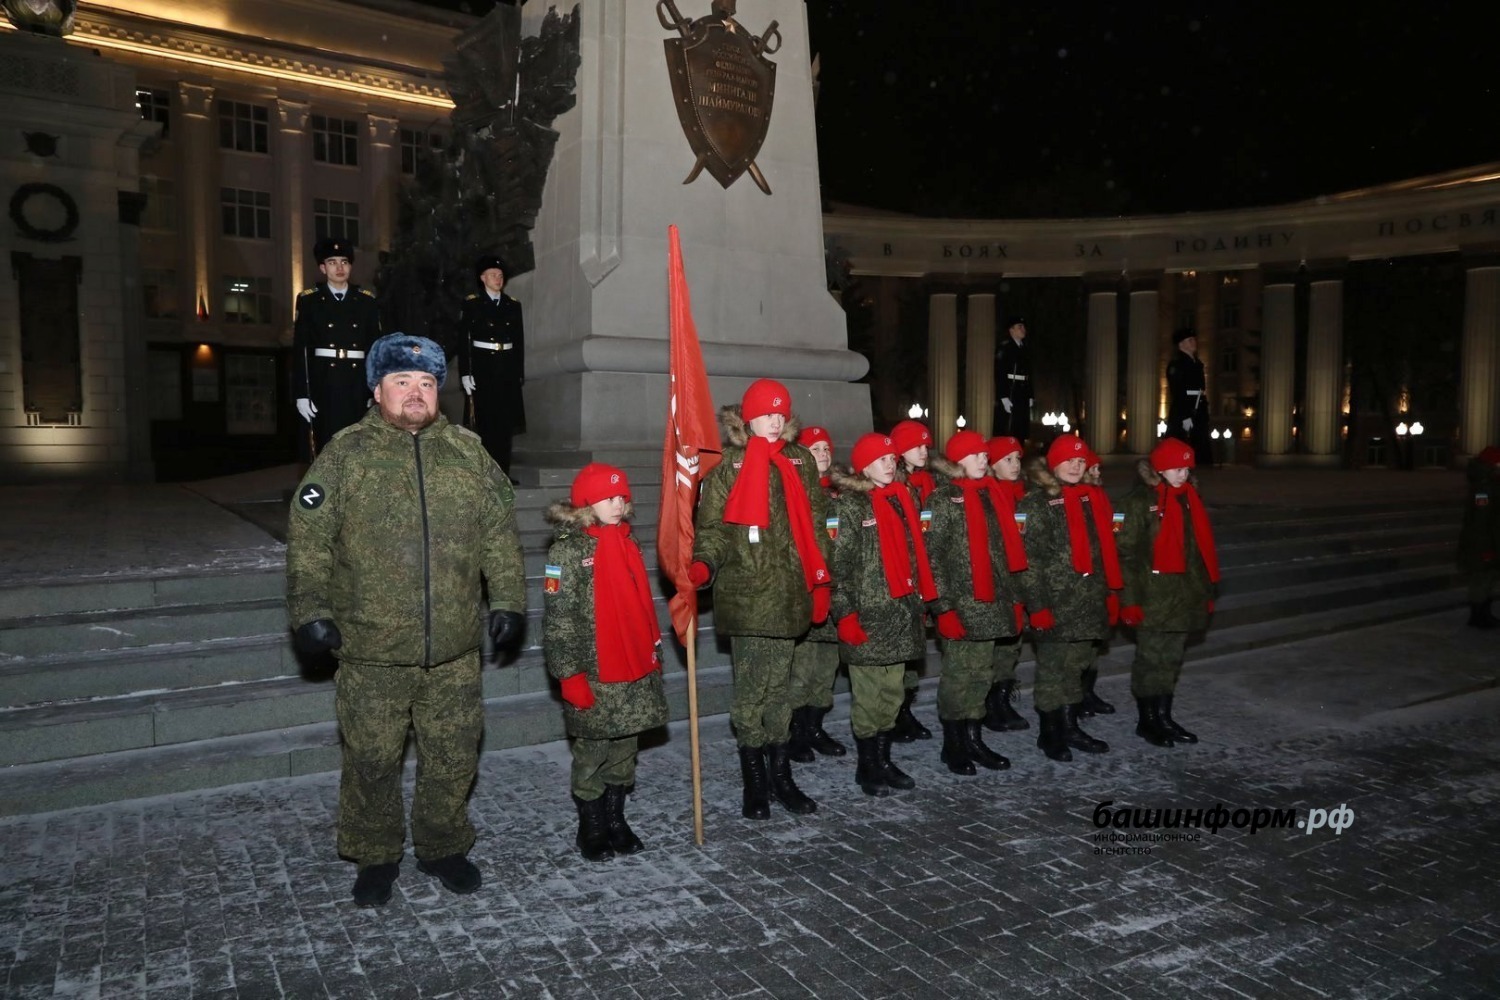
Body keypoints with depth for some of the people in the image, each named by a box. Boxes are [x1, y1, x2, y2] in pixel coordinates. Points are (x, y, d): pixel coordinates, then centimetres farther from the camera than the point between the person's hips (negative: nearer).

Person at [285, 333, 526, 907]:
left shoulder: (468, 453, 6)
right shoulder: (345, 454, -1)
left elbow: (500, 536, 9)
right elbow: (308, 541, -1)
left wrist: (508, 601, 6)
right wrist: (310, 610, -7)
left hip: (455, 651, 2)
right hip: (371, 651, -2)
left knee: (453, 759, 12)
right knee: (372, 761, 10)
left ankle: (442, 848, 33)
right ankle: (375, 857, 31)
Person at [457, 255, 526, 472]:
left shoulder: (513, 305, 11)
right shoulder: (471, 305, 0)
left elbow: (519, 342, 12)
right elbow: (463, 341, -3)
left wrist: (519, 374, 7)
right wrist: (465, 374, -9)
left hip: (508, 371, 4)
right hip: (482, 369, -4)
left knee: (506, 421, 4)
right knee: (485, 421, -3)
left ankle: (503, 472, 11)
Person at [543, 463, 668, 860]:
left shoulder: (628, 543, 11)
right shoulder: (567, 550, -9)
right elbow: (558, 619, -12)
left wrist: (654, 653, 18)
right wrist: (570, 674, -15)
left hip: (636, 670, 6)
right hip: (593, 674, -6)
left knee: (625, 748, 14)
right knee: (592, 752, 6)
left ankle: (616, 819, 29)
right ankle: (591, 827, 22)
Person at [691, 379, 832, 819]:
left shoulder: (800, 462, 11)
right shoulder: (728, 466, -1)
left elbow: (813, 525, 15)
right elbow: (713, 527, -4)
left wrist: (821, 580, 11)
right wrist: (703, 565, -23)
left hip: (787, 594, 4)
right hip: (745, 595, -4)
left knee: (780, 687, 12)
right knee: (750, 689, 2)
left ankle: (781, 775, 23)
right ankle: (754, 781, 15)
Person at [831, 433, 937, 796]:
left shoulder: (904, 498, 14)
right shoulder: (851, 504, -5)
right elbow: (840, 562, -10)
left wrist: (921, 599, 15)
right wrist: (845, 613, -16)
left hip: (902, 610, 6)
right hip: (867, 613, -6)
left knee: (892, 692, 11)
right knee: (867, 694, 1)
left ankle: (884, 759, 24)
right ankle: (867, 766, 14)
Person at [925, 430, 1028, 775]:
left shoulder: (991, 494, 14)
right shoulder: (944, 497, -6)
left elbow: (1004, 548, 17)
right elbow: (933, 553, -11)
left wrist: (1010, 596, 14)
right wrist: (943, 605, -16)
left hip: (991, 601, 6)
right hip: (961, 602, -6)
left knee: (982, 672, 11)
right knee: (958, 674, 1)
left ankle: (973, 738, 22)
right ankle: (953, 744, 13)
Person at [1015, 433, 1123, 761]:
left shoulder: (1093, 497, 13)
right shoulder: (1036, 503, -6)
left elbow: (1106, 549, 18)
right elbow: (1030, 558, -11)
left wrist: (1111, 593, 13)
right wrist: (1037, 605, -16)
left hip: (1089, 600, 6)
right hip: (1056, 602, -6)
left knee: (1076, 665, 14)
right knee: (1052, 668, 2)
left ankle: (1070, 727, 26)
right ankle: (1049, 733, 15)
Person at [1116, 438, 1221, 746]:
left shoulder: (1188, 499, 12)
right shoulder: (1140, 501, -9)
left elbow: (1201, 548, 19)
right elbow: (1127, 552, -12)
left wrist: (1207, 591, 17)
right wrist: (1130, 599, -17)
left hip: (1185, 596, 7)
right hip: (1153, 597, -6)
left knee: (1172, 659, 13)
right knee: (1150, 659, 2)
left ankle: (1164, 717, 24)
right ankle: (1147, 720, 15)